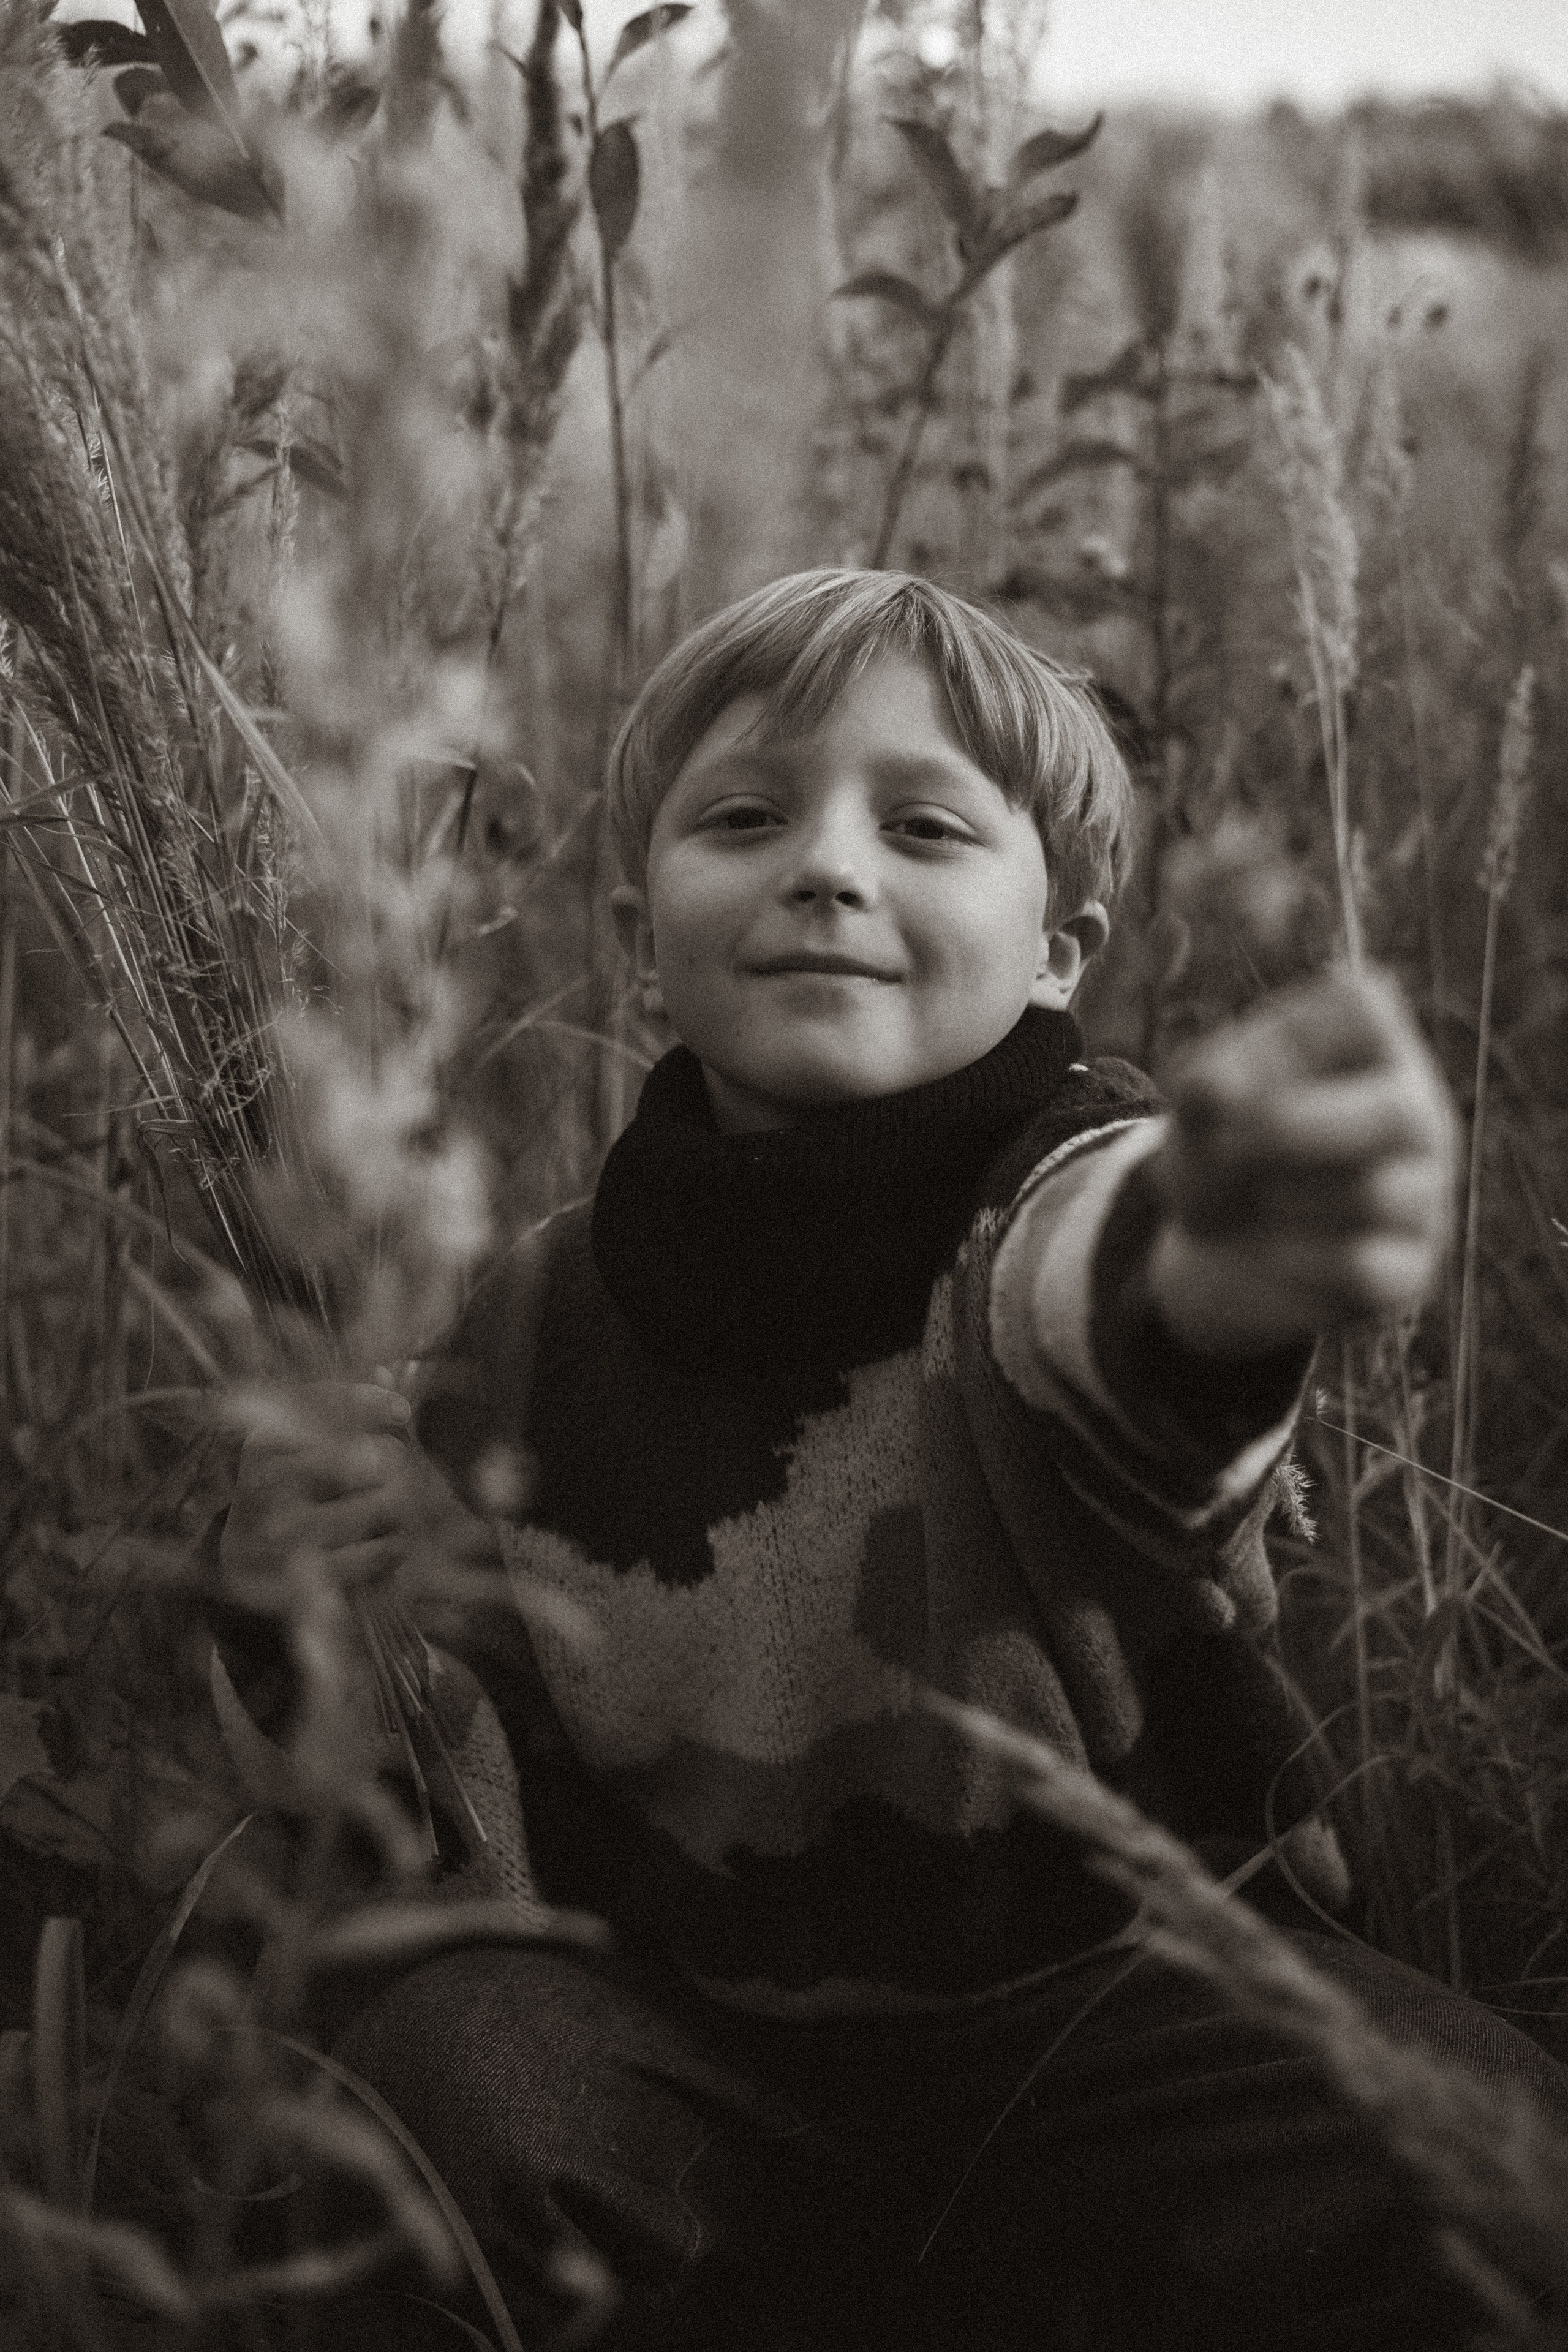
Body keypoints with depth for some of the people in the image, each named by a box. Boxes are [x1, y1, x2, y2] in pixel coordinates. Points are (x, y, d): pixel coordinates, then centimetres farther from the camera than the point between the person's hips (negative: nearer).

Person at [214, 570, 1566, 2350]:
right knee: (436, 2063, -25)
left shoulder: (1064, 1193, -13)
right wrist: (333, 1632, -11)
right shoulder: (544, 1321, -2)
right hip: (693, 2038, 3)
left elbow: (1089, 1291, -42)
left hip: (1115, 1988, -2)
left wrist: (1206, 1275, -67)